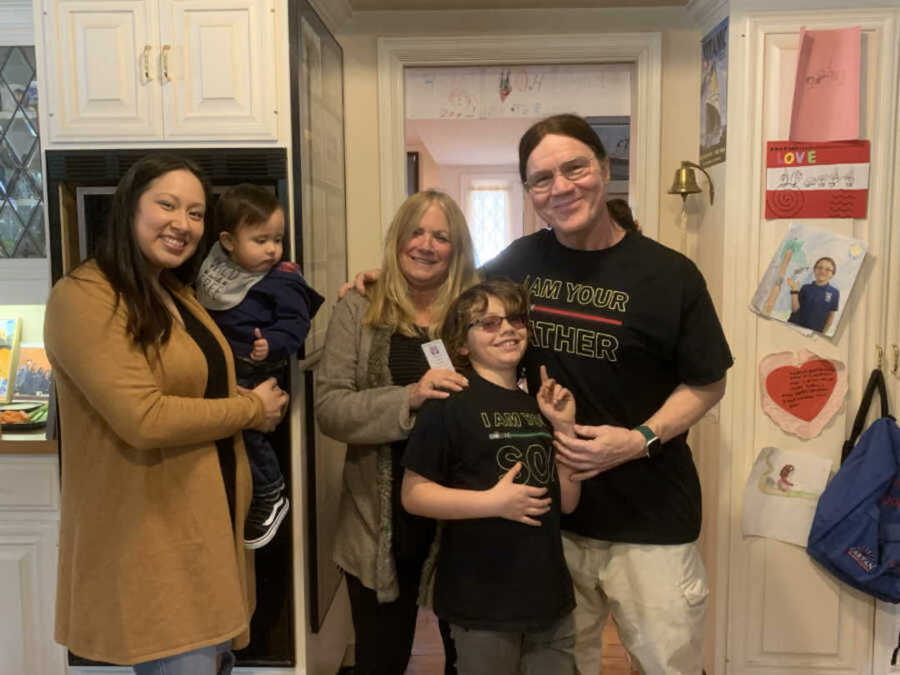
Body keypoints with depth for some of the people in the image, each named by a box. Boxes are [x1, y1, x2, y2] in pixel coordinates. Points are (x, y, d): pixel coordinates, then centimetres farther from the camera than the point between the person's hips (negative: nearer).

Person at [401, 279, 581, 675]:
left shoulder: (538, 405, 9)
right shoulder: (450, 404, -11)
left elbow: (567, 502, 7)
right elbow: (413, 495, -13)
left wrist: (564, 427, -3)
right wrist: (494, 501, -22)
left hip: (550, 596, 6)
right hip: (483, 602, -6)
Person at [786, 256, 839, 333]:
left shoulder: (834, 293, -1)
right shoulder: (806, 288, 2)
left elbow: (831, 315, 3)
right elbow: (795, 309, -3)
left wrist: (822, 333, -1)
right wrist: (794, 290, -11)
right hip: (794, 326, 1)